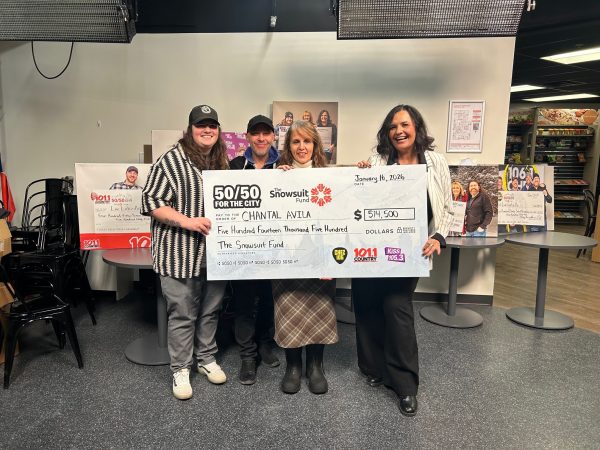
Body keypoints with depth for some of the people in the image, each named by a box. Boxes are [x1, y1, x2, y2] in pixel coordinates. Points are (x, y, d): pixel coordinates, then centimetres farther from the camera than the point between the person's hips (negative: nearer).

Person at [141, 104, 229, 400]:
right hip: (181, 254, -5)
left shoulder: (222, 163, 12)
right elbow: (151, 202, -11)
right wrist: (186, 221, -22)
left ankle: (207, 359, 34)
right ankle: (180, 370, 22)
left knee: (210, 310, 16)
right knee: (183, 314, 4)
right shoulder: (170, 161, -8)